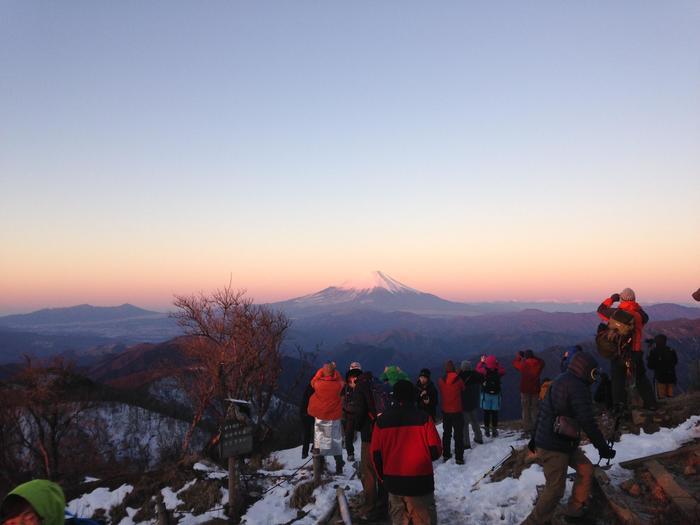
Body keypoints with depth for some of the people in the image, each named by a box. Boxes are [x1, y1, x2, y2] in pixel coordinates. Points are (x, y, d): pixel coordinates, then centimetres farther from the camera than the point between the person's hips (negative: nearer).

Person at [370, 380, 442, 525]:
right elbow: (435, 451, -7)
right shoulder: (423, 418, -10)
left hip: (393, 482, 3)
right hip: (420, 482, -3)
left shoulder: (382, 421, -3)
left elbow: (376, 454, 1)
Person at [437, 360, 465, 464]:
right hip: (456, 411, -3)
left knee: (446, 433, 18)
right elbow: (463, 389, 1)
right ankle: (459, 458, 1)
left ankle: (446, 455, 24)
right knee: (458, 435, 3)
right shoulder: (458, 380, -15)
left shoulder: (440, 381, -8)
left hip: (445, 411, 3)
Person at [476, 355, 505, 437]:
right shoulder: (498, 371, -8)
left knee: (486, 413, 5)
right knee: (495, 413, 5)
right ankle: (494, 430, 8)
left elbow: (478, 369, 8)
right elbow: (503, 370, 14)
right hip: (496, 394, 1)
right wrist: (498, 363, 15)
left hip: (486, 394, -1)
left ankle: (487, 429, 7)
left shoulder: (484, 370, -11)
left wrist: (482, 361, 17)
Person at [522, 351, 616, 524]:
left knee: (585, 469, 18)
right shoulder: (578, 387, -19)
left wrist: (535, 437, 25)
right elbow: (587, 423, -22)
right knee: (555, 490, -2)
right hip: (554, 448, -10)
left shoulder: (560, 381, 12)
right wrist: (603, 448, -12)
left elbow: (544, 411, 18)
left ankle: (575, 509, 28)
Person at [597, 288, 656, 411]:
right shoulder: (639, 313, -2)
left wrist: (611, 299, 14)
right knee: (641, 378, 16)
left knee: (618, 379, 4)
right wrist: (637, 307, 20)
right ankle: (650, 403, 19)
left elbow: (601, 310, 5)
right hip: (636, 351, 3)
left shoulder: (616, 313, -10)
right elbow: (645, 319, 22)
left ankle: (619, 404, -1)